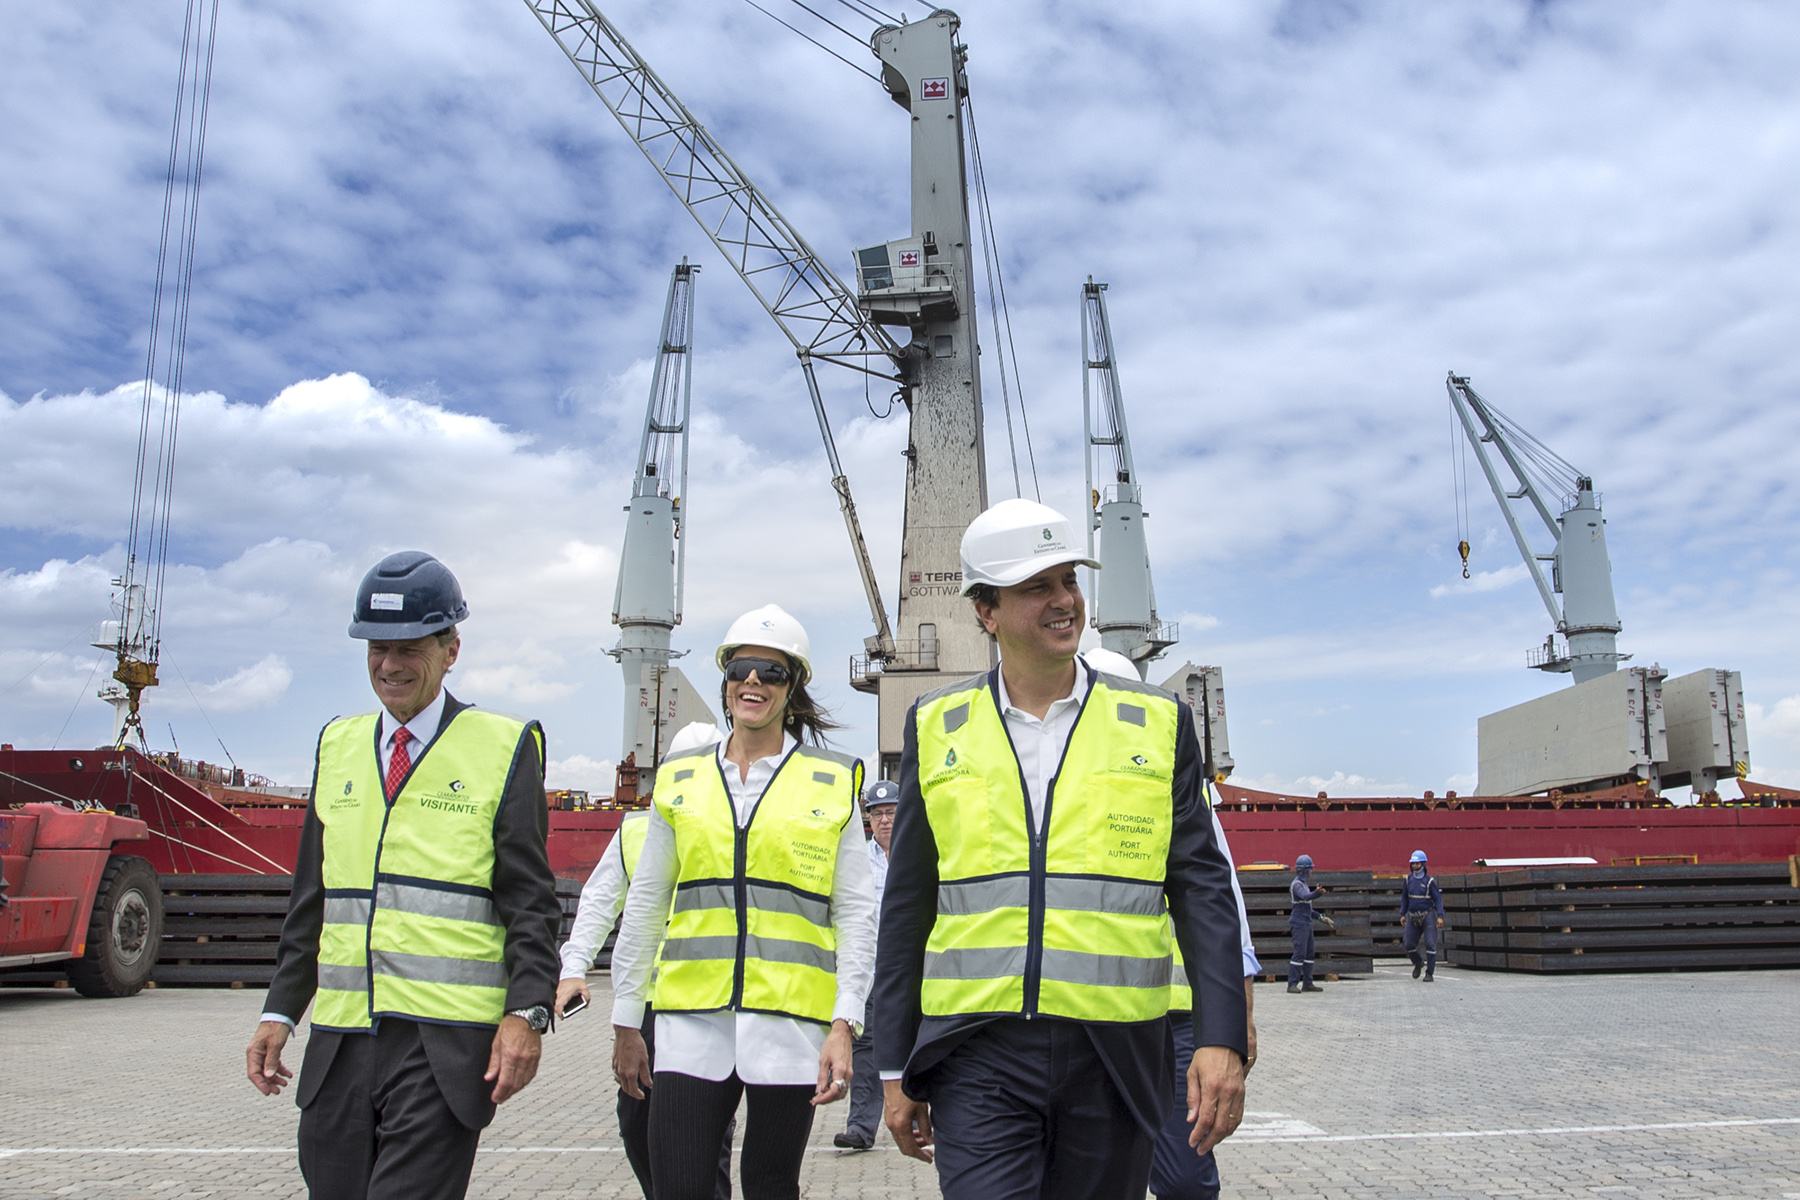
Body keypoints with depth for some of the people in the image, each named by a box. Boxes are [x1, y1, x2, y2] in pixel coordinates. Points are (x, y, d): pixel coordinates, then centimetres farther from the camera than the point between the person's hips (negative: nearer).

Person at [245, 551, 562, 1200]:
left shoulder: (504, 747, -2)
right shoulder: (337, 746, 14)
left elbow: (530, 902, -5)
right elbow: (311, 897, 18)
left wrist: (526, 1013, -15)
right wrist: (280, 1010, 13)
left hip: (445, 1045, -5)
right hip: (339, 1043, 5)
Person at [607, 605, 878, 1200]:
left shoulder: (832, 784, 4)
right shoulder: (680, 781, 10)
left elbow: (855, 914, 3)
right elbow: (644, 908, 14)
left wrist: (844, 1024, -6)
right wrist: (626, 1022, 13)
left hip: (790, 1021, -1)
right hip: (692, 1018, 1)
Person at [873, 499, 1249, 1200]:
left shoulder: (1157, 723, 4)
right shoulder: (936, 727, 5)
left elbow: (1202, 891, 3)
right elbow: (907, 906, 7)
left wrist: (1222, 1039, -7)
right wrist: (895, 1068, 7)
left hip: (1115, 1060, 1)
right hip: (978, 1060, 0)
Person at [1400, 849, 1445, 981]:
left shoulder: (1429, 881, -7)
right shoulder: (1408, 880, 5)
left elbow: (1438, 898, -7)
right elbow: (1404, 897, 13)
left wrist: (1440, 916, -15)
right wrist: (1402, 914, 11)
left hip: (1427, 915, -4)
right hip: (1413, 917, 4)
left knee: (1430, 944, -9)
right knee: (1408, 944, 5)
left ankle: (1429, 973, -1)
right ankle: (1418, 963, 33)